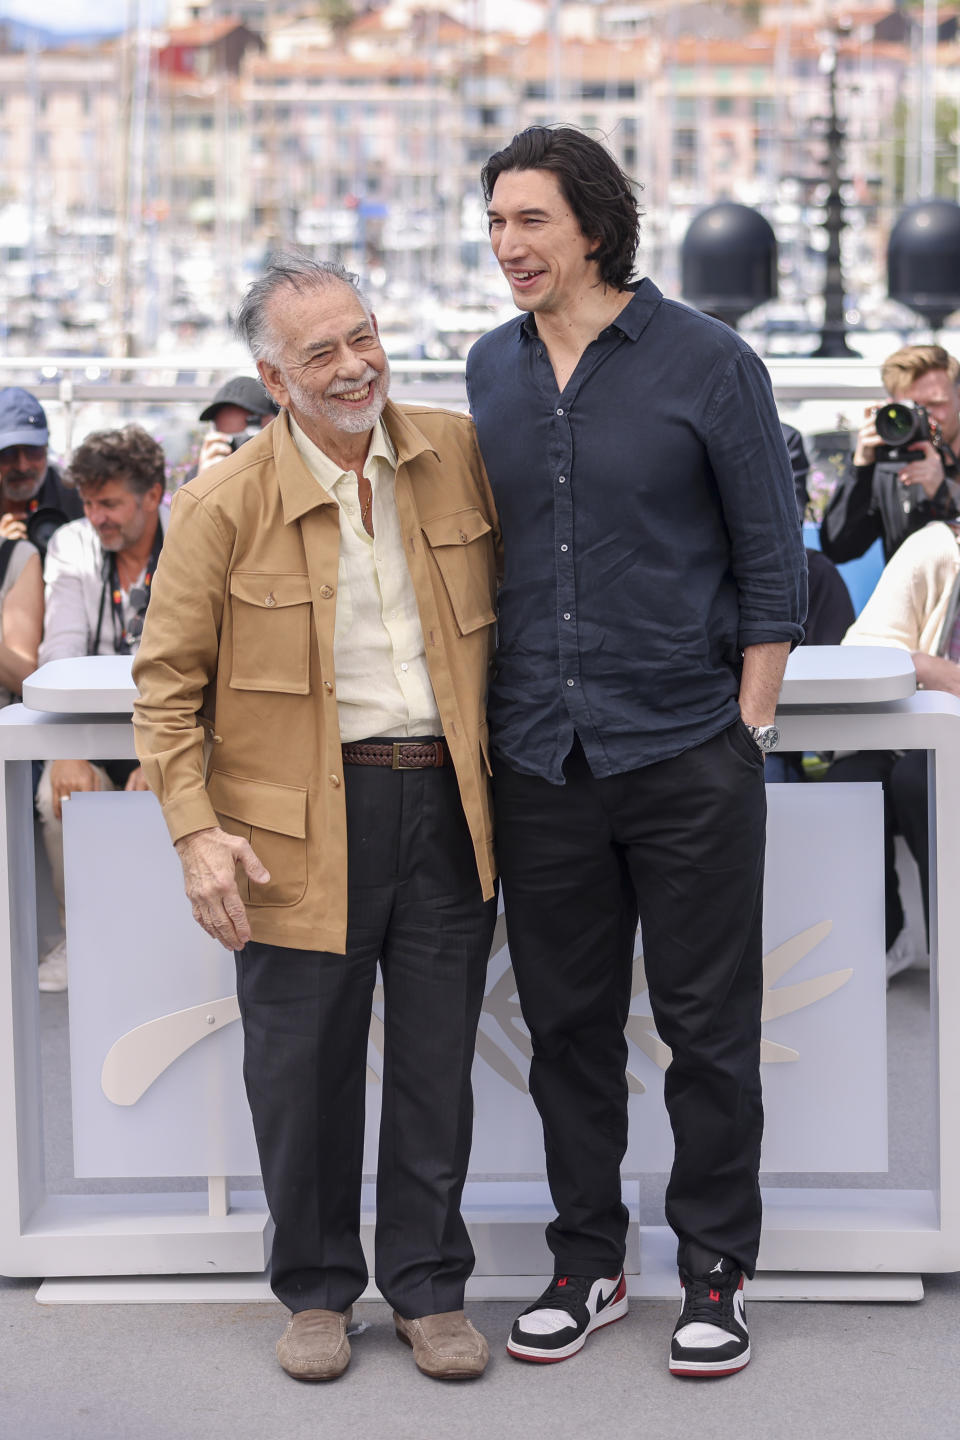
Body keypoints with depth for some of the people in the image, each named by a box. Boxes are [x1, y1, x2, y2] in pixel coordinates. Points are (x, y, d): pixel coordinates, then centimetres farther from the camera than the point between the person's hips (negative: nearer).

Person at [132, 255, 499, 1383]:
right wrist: (196, 829, -11)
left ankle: (429, 1288, 25)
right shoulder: (222, 504, -7)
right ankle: (316, 1289, 26)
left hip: (448, 805, 3)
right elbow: (167, 684, -2)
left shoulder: (459, 453, 2)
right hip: (300, 825, -2)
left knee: (437, 1060, 10)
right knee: (302, 1067, 7)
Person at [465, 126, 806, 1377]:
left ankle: (717, 1270, 17)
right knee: (567, 1022, 11)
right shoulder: (490, 371, 8)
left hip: (686, 754, -4)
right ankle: (587, 1261, 24)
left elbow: (771, 558, -2)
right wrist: (492, 708, 11)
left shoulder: (709, 364, -5)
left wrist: (748, 724, -6)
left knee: (708, 1027, 4)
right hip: (538, 758, 4)